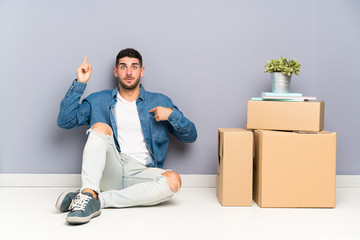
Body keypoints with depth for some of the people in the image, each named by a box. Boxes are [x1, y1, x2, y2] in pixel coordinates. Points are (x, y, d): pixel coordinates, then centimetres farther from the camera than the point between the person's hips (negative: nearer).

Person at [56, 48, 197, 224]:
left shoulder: (159, 102, 16)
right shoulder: (99, 101, 16)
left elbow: (190, 136, 14)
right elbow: (64, 121, 5)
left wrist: (172, 114, -4)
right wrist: (80, 83, 1)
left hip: (140, 173, 1)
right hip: (109, 170, 0)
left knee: (173, 181, -31)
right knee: (101, 126, -24)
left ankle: (96, 200, -31)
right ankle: (89, 193, -42)